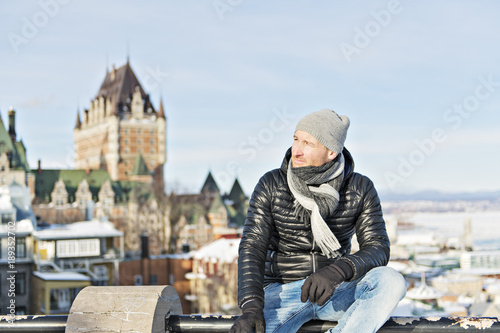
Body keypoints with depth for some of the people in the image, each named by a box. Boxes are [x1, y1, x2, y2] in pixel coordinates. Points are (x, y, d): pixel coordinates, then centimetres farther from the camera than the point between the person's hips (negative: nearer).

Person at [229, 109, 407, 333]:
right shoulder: (271, 185, -6)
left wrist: (336, 271, -32)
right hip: (282, 291, -1)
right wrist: (251, 307, -29)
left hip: (336, 292, 2)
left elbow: (378, 249, -10)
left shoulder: (360, 189, -3)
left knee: (392, 282, -30)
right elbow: (252, 247, -13)